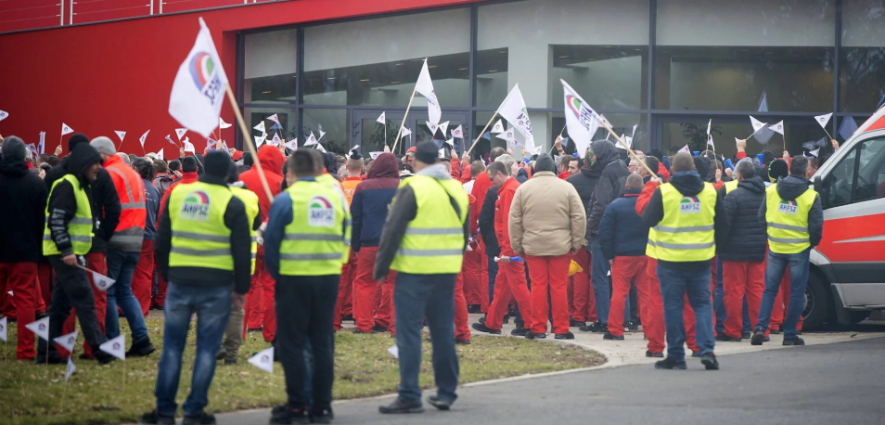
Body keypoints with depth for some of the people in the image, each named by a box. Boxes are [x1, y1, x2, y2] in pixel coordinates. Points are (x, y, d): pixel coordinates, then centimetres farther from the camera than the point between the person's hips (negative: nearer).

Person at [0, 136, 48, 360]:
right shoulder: (36, 183, -5)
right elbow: (43, 220, -1)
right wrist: (40, 249, 6)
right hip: (26, 251, 0)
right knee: (25, 299, 2)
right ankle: (25, 350, -1)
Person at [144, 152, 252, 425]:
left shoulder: (176, 195, 6)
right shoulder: (232, 204, -4)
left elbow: (161, 242, 13)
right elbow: (242, 252, -3)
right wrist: (241, 289, 5)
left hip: (179, 282, 3)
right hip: (216, 287, -3)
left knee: (172, 346, 9)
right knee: (207, 349, 4)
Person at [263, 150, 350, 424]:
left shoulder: (286, 200, -9)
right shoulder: (335, 197, 6)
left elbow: (271, 243, -7)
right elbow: (345, 238, 10)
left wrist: (277, 275, 6)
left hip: (295, 279, -5)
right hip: (329, 278, 5)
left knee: (291, 344, 3)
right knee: (323, 343, 11)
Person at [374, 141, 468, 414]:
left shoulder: (412, 189, -10)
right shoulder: (456, 189, 11)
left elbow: (393, 231, -11)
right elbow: (464, 233, 19)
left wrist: (381, 268, -2)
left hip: (414, 270, -6)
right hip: (447, 271, 6)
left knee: (409, 333, -4)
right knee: (443, 332, 14)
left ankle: (410, 396, -8)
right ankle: (446, 393, 19)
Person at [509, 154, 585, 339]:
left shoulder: (523, 189, 2)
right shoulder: (566, 188, 0)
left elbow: (514, 220, 3)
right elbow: (579, 217, -1)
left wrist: (517, 246, 11)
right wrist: (576, 243, 7)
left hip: (533, 246, 1)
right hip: (560, 246, 0)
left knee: (538, 286, 5)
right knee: (559, 286, 4)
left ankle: (538, 328, 6)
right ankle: (561, 329, 6)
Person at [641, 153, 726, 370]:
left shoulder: (663, 192, -11)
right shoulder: (710, 191, 1)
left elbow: (648, 220, -5)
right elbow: (721, 223, 9)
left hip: (671, 260, -3)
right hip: (701, 260, 3)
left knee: (673, 306, 5)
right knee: (702, 303, 10)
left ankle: (676, 356, 6)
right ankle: (707, 350, -3)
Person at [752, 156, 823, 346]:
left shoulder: (771, 191, -1)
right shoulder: (811, 196, -10)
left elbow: (761, 217, 6)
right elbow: (816, 226, -9)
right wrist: (812, 243, 10)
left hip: (775, 249, 3)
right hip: (799, 250, -3)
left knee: (769, 290, 12)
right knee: (796, 293, 6)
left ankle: (760, 328, -1)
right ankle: (790, 335, 7)